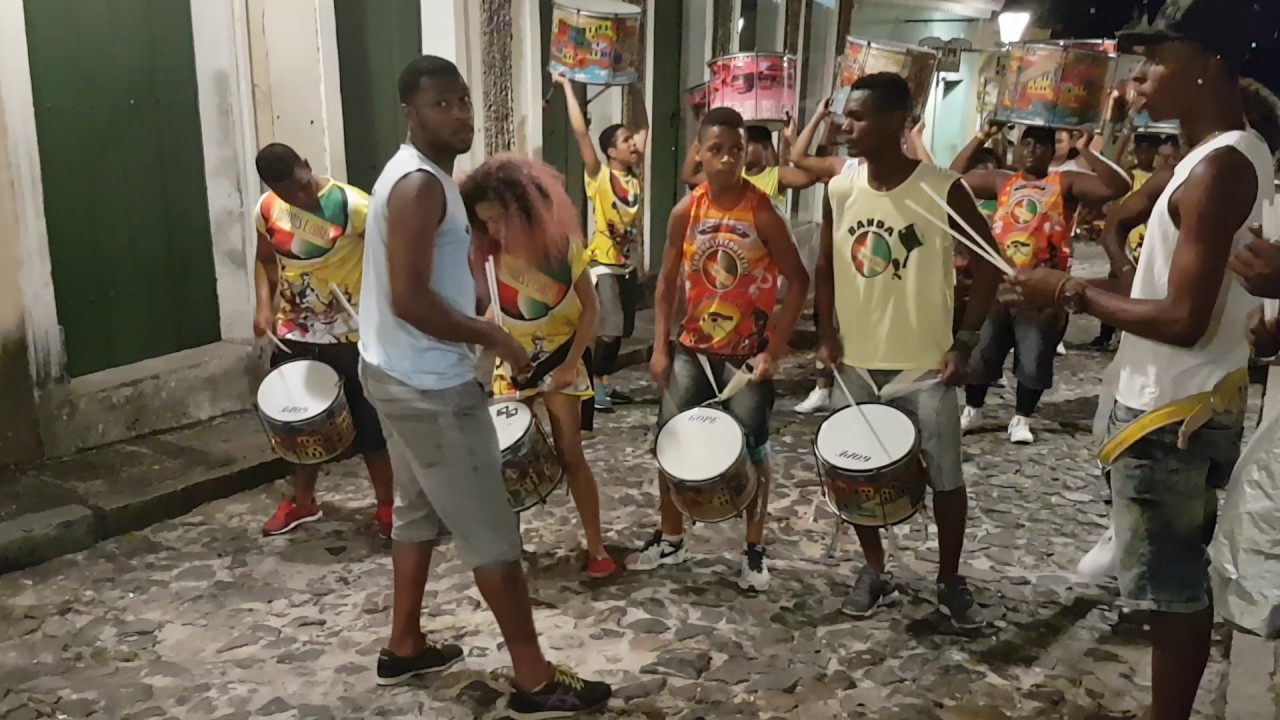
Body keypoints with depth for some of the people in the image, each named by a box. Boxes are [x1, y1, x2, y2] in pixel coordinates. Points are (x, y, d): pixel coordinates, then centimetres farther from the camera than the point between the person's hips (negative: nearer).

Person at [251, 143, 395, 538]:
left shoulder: (353, 206, -18)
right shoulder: (267, 210, -2)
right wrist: (264, 306, -2)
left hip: (352, 336, -5)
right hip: (295, 335, 5)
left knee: (368, 424, 4)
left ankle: (386, 505, 20)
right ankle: (302, 501, 36)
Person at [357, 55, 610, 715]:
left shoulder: (416, 176, 12)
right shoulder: (420, 186, -20)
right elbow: (409, 299, -27)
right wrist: (491, 336, -17)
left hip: (398, 373, 11)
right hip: (430, 385, -11)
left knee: (419, 511, 20)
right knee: (490, 532, -3)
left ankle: (405, 647, 34)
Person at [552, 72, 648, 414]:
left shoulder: (636, 176, 7)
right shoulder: (599, 177, -9)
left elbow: (644, 128, 16)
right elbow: (580, 131, -16)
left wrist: (636, 89, 15)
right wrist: (567, 86, -13)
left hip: (629, 264, 6)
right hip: (604, 264, -6)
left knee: (619, 331, 11)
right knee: (608, 331, -10)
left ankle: (605, 384, 22)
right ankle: (593, 387, 3)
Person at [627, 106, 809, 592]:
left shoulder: (761, 212, -12)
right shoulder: (686, 212, -2)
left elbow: (798, 280, -9)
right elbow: (668, 282, 6)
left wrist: (775, 349, -14)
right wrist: (660, 347, 1)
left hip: (749, 353, -3)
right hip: (693, 349, 4)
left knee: (750, 453, 5)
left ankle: (754, 552, 21)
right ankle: (671, 539, 27)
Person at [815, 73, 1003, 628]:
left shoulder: (942, 190, -14)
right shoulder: (840, 189, -2)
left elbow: (988, 265, -6)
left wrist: (964, 343, -11)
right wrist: (826, 334, 1)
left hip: (927, 361, -3)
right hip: (856, 360, 4)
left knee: (945, 477, 6)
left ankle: (950, 581, 26)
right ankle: (874, 570, 29)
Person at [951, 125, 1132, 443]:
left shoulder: (1066, 183, 0)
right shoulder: (1001, 181, 9)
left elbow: (1118, 186, -10)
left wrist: (1085, 150, -13)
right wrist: (980, 139, 5)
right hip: (996, 285, 2)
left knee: (1034, 362, 6)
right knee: (978, 353, 10)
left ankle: (1021, 419, 22)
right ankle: (972, 411, 28)